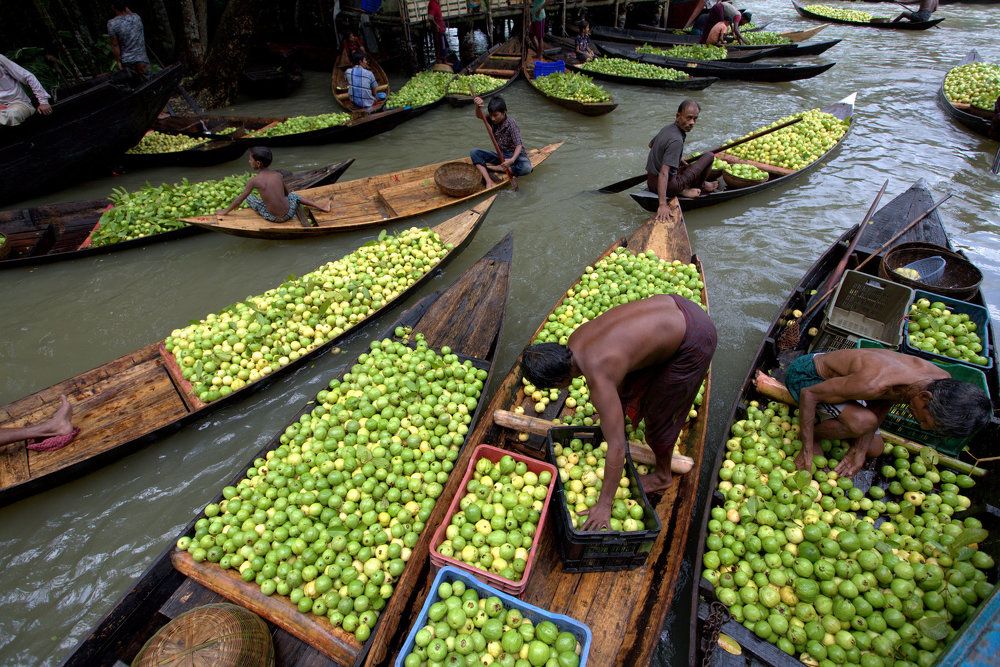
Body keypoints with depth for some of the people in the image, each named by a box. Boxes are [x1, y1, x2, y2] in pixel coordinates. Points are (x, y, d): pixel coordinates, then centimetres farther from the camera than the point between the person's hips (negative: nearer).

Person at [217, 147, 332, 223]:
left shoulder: (254, 181, -9)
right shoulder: (278, 175, 1)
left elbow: (240, 198, 0)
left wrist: (226, 211, 14)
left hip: (273, 218, -4)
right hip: (289, 214, 4)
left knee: (249, 198, 13)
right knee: (294, 196, 35)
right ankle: (323, 207, 27)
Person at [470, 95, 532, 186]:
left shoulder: (511, 124, -19)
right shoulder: (492, 120, -3)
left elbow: (519, 145, -27)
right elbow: (479, 116, -21)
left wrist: (512, 160, -45)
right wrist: (478, 107, -45)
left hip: (515, 155, -4)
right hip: (500, 155, 5)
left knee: (526, 168, -38)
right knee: (474, 152, -13)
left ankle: (489, 167, -24)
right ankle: (489, 181, -30)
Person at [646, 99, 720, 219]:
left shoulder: (667, 128, 4)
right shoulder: (676, 140, -23)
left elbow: (651, 145, 25)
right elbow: (664, 173, -33)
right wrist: (662, 205, -39)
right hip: (669, 186, -9)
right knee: (709, 156, 5)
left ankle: (684, 189, 17)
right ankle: (700, 185, 21)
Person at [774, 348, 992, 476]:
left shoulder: (940, 381, -16)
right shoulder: (874, 383, -41)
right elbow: (809, 393, -32)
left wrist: (859, 449, -9)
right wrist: (807, 451, -29)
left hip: (834, 374, 8)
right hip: (805, 373, -8)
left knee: (874, 449, 9)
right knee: (862, 422, -34)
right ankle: (812, 432, -6)